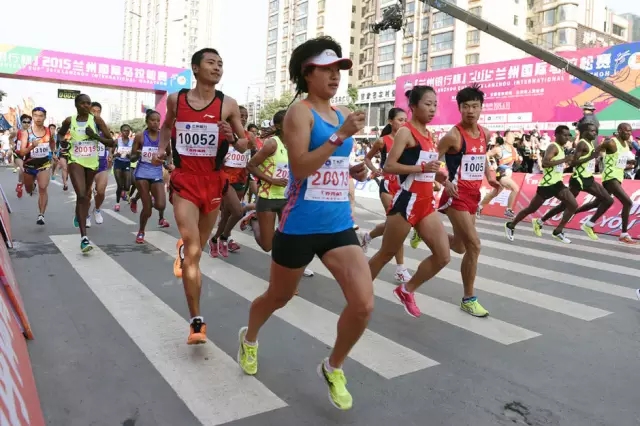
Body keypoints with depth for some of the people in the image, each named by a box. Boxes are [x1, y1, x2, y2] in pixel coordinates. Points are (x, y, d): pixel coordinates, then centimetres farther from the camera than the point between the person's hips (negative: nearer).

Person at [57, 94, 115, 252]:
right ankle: (84, 237, -23)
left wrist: (95, 136, -21)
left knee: (85, 195, 20)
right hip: (76, 161, -2)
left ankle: (79, 215, 55)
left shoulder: (97, 120, -6)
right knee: (82, 195, -18)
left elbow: (111, 142, -7)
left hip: (92, 162, 2)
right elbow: (60, 134, 19)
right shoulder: (69, 121, -3)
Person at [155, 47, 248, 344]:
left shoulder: (228, 104, -3)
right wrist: (162, 148, 5)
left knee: (196, 248, 18)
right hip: (184, 180, -1)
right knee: (193, 252, -13)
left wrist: (232, 139, -17)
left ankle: (183, 249, 58)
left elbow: (244, 144, 4)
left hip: (213, 181, 1)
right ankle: (197, 322, -5)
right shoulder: (175, 99, 2)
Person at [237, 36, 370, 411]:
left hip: (340, 224, 5)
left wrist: (354, 171, 4)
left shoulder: (343, 115, 11)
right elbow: (301, 167, -23)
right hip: (300, 227, -5)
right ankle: (249, 339, 51)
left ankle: (333, 368, 20)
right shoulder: (300, 112, -9)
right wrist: (341, 135, -28)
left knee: (364, 304, -8)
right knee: (279, 297, 16)